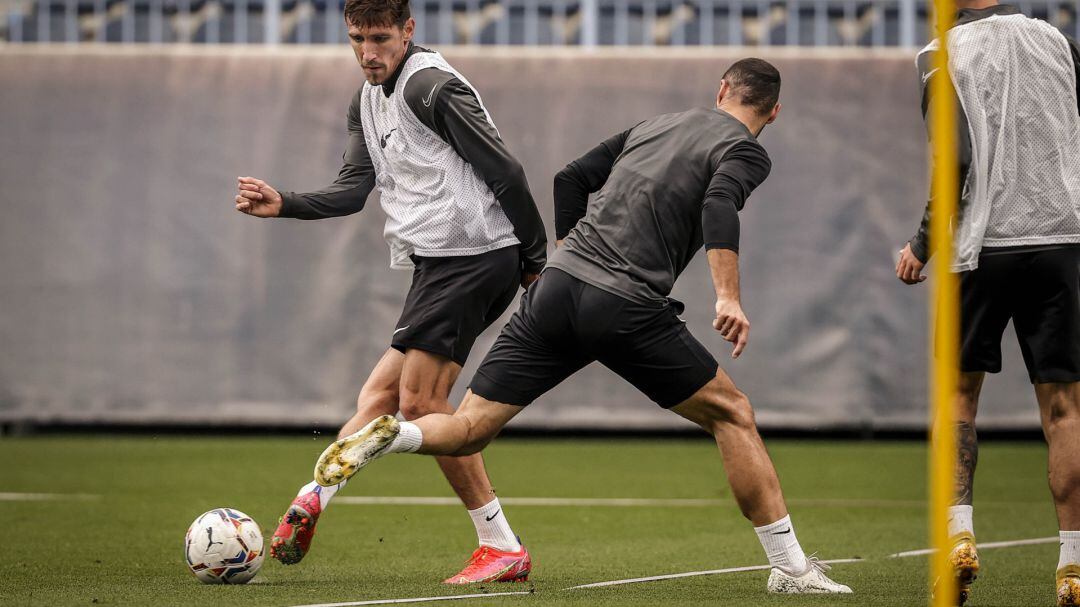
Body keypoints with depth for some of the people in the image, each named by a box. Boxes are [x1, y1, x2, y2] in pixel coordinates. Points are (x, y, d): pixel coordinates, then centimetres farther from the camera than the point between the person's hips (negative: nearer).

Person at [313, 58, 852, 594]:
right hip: (629, 309, -5)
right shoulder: (746, 152, 5)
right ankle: (789, 566, 9)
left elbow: (571, 180, 23)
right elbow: (719, 205, -16)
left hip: (556, 287, 5)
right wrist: (728, 296, -26)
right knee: (731, 415, 11)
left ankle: (389, 435, -24)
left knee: (468, 430, 6)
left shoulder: (654, 125, 25)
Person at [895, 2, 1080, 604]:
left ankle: (960, 533, -1)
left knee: (958, 391, 14)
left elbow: (954, 161, -10)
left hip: (982, 244, -2)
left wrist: (922, 246, 0)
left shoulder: (942, 56, -3)